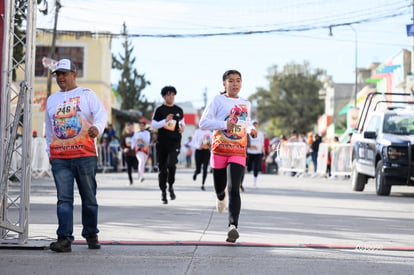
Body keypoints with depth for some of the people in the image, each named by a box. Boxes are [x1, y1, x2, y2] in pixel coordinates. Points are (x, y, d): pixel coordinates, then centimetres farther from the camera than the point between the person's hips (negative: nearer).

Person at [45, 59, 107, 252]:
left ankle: (91, 235, 18)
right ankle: (64, 239, -11)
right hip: (60, 158, 3)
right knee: (64, 199, -6)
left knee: (89, 198, 5)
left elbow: (101, 113, -10)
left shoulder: (87, 95, 5)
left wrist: (97, 128, -31)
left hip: (85, 156, -3)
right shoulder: (52, 100, 18)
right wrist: (50, 152, 20)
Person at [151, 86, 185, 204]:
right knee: (162, 168, 3)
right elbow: (153, 125, -2)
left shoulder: (179, 110, 12)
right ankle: (163, 191, 14)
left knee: (171, 163, -21)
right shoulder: (159, 110, 2)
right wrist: (165, 121, -16)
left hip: (175, 142, 0)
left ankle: (171, 186, 0)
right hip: (162, 143, 0)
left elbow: (182, 122, 26)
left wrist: (183, 128, 3)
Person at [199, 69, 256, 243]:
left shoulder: (246, 104, 13)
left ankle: (233, 226, -26)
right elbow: (203, 123, -8)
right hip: (219, 151, -1)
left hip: (238, 152, 1)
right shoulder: (218, 100, -1)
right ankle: (221, 197, 53)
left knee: (234, 190, -15)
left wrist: (251, 129, 8)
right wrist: (224, 125, -20)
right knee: (219, 188, 13)